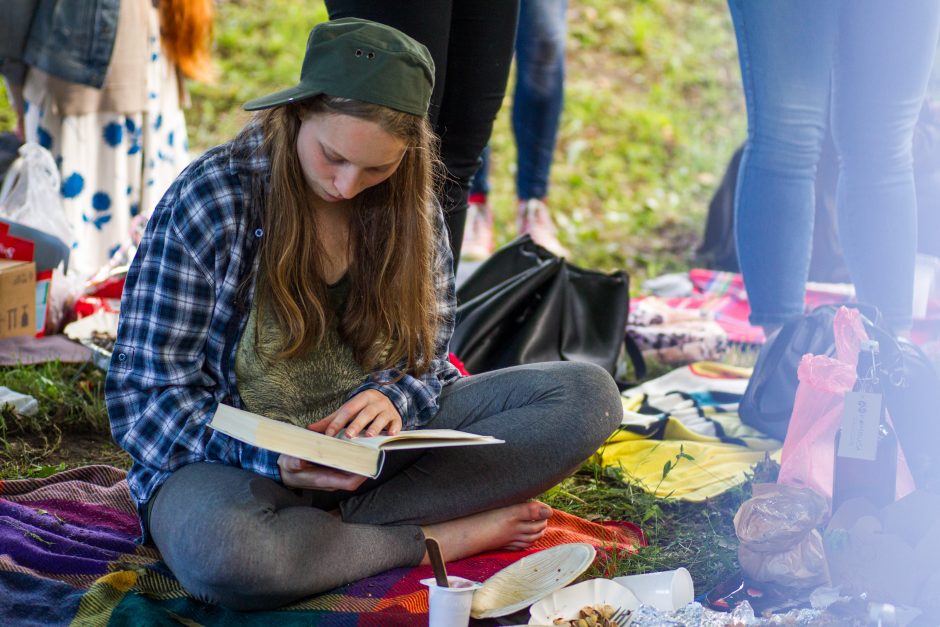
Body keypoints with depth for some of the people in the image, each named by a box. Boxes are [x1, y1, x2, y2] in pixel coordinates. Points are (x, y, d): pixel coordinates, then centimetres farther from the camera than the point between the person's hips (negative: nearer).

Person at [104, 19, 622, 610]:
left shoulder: (410, 205, 0)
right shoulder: (209, 201, -14)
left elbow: (427, 358, 7)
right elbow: (146, 392, -13)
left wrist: (391, 398, -18)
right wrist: (273, 461, -29)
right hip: (240, 460, -4)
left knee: (588, 395, -12)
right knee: (215, 549, -42)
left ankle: (348, 521, -20)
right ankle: (441, 538, -16)